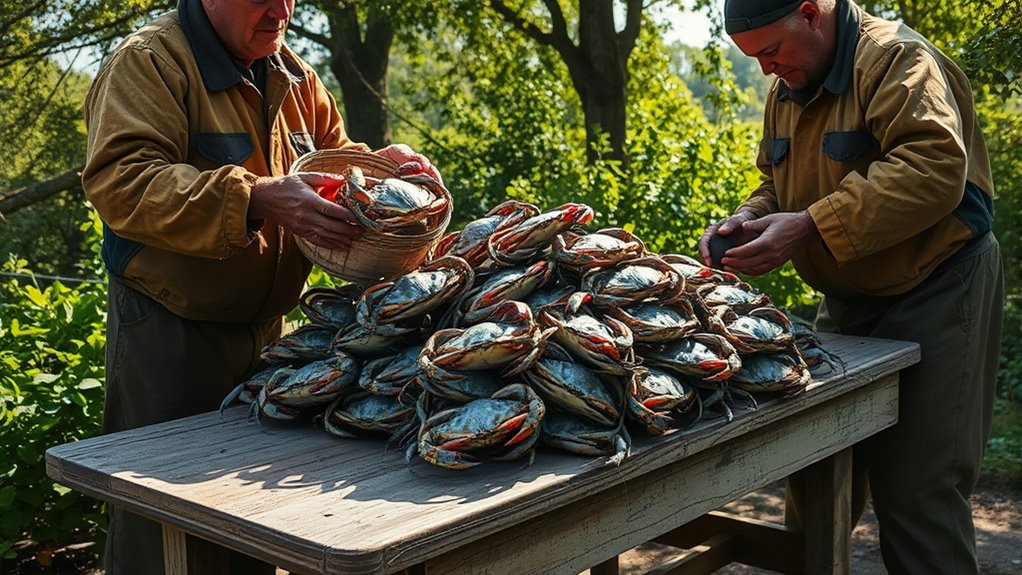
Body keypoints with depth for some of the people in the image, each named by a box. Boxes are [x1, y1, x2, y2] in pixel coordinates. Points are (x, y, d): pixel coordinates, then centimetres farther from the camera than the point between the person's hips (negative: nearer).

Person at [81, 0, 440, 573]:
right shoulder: (149, 63, -11)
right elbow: (121, 182, -24)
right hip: (170, 330, -6)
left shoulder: (293, 74, 10)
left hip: (266, 326, 6)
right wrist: (254, 199, -36)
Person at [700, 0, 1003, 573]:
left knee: (916, 492, -7)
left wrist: (809, 226, -33)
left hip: (935, 294, -8)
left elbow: (934, 167, -31)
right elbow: (778, 181, 19)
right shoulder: (787, 91, 9)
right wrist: (748, 219, -4)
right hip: (850, 301, 8)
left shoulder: (896, 58, -17)